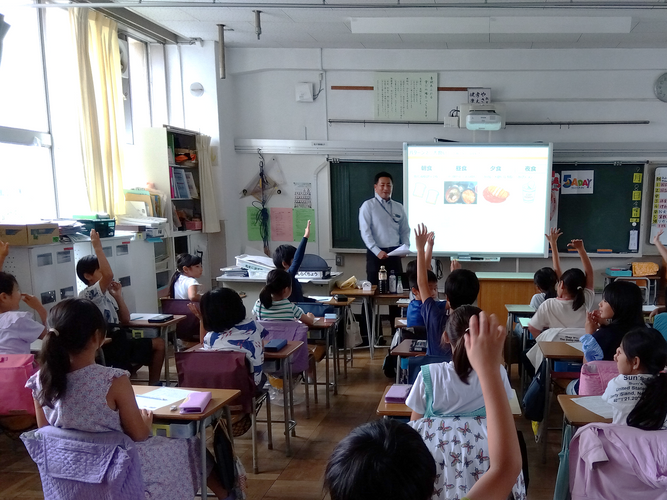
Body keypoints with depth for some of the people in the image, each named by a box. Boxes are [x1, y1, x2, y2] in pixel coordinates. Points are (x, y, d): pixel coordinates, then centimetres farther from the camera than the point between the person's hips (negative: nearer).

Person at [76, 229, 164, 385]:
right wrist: (97, 246, -26)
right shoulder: (87, 294, -13)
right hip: (107, 348, -10)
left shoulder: (107, 295, 16)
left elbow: (125, 319, 14)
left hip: (117, 342, 10)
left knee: (159, 344, 13)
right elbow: (109, 275, -34)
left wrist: (118, 296, 5)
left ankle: (153, 385, 15)